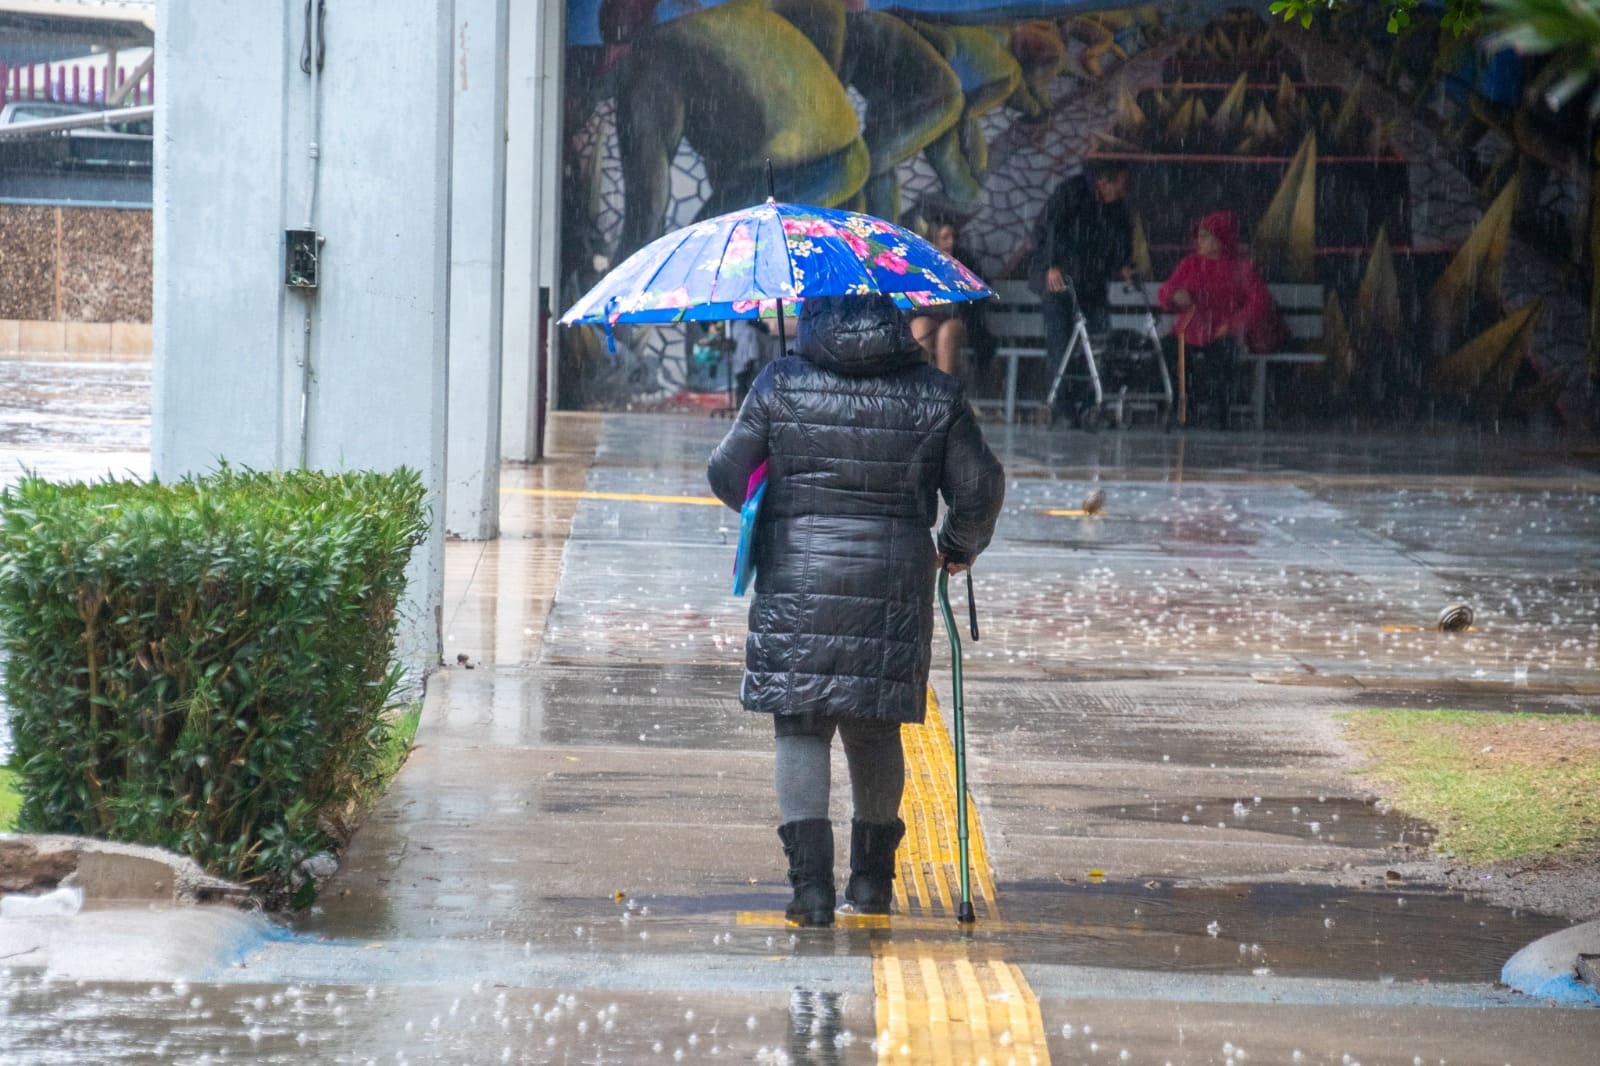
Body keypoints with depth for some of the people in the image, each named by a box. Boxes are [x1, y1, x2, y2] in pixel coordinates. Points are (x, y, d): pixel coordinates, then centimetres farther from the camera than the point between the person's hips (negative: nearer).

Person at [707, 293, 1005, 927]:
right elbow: (980, 486, 5)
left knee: (800, 730, 2)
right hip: (894, 588, 2)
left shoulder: (781, 386, -2)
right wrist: (959, 548, 25)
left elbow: (727, 475, 3)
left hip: (796, 585, -2)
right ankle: (872, 876, 26)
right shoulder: (935, 395, 1)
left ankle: (810, 879, -12)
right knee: (876, 730, 16)